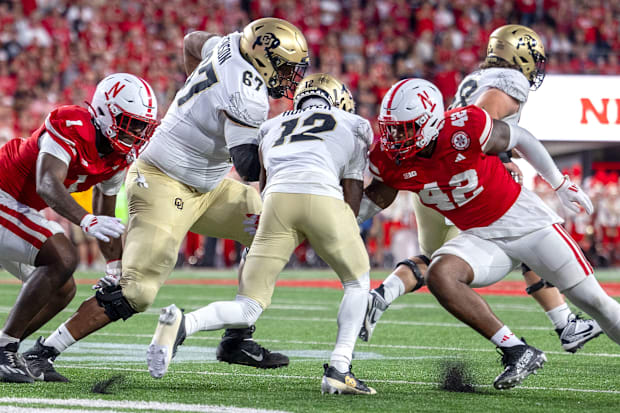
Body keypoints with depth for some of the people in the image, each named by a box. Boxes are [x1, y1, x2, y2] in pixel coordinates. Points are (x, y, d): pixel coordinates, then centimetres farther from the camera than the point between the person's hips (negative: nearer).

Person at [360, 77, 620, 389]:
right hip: (481, 238, 4)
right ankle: (517, 352, -18)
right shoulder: (389, 159, -13)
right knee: (440, 276, -27)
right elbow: (376, 200, 8)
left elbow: (518, 138, -7)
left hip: (524, 218, -3)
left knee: (591, 299, -2)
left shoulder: (466, 128, -26)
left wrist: (561, 185, 5)